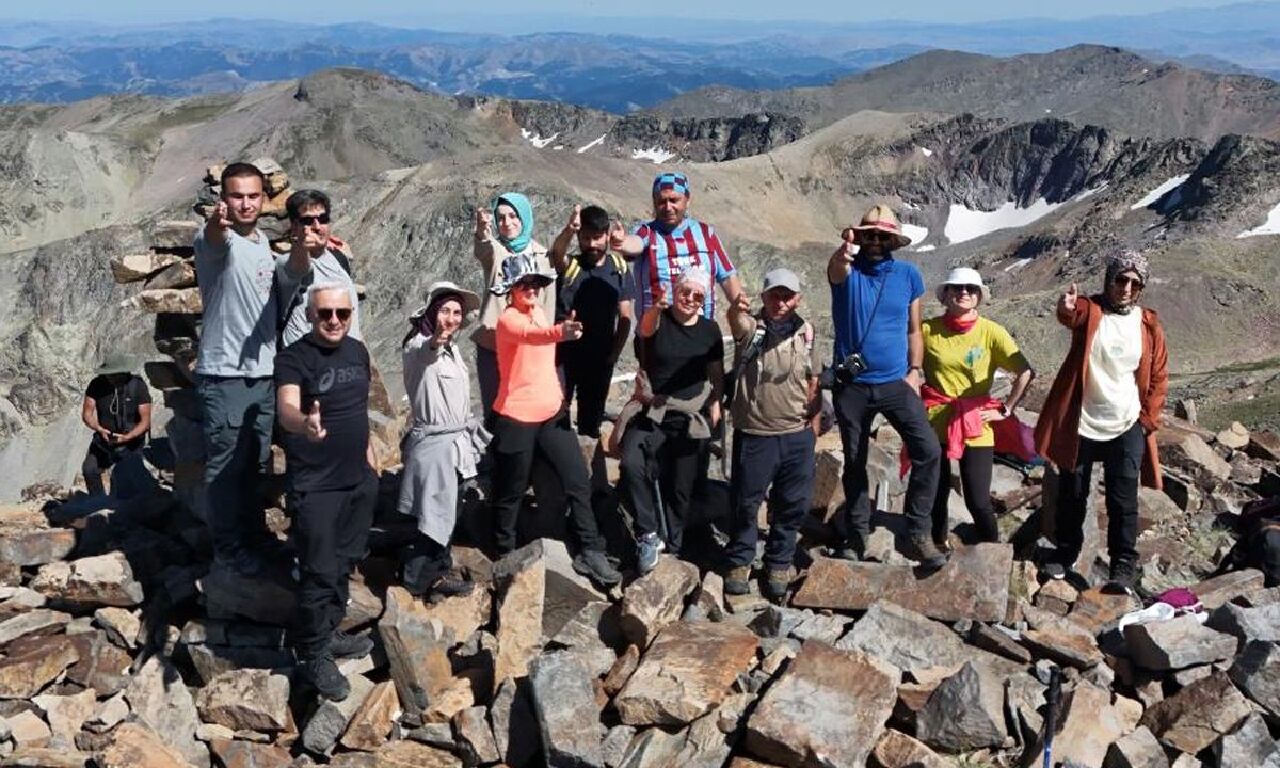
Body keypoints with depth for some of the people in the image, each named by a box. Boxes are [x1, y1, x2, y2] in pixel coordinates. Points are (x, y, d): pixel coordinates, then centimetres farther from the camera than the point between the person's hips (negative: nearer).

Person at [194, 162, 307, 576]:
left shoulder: (265, 243, 11)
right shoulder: (216, 239, -10)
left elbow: (291, 278, -7)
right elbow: (214, 240, -36)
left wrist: (301, 245, -30)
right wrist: (216, 221, -61)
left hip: (264, 372, 7)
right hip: (224, 375, -7)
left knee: (256, 463, 19)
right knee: (225, 465, 1)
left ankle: (255, 534, 33)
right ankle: (228, 549, 12)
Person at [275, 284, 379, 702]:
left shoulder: (358, 351, 5)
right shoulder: (294, 358, -17)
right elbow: (286, 408, -35)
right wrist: (304, 424, -56)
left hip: (359, 479, 7)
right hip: (315, 485, -7)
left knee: (345, 563, 19)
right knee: (319, 571, -3)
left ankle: (329, 632, 36)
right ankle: (313, 654, 13)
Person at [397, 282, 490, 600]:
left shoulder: (452, 348, 12)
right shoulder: (418, 345, -15)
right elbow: (422, 354, -42)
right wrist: (435, 341, -64)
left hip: (455, 441, 8)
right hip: (433, 443, -8)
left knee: (447, 512, 15)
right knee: (435, 514, -3)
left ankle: (438, 573, 27)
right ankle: (419, 580, 10)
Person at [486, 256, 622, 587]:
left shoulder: (538, 311, 8)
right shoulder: (508, 320, -16)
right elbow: (531, 334, -40)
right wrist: (558, 332, -60)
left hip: (552, 412, 7)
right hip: (516, 418, -7)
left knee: (578, 481, -1)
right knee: (511, 491, 7)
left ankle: (592, 552, 4)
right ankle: (505, 553, 25)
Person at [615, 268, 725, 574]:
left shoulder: (709, 330, 6)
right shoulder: (658, 319, -5)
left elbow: (716, 373, 13)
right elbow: (646, 328, -29)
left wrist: (715, 404, 0)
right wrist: (657, 307, -50)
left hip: (690, 416, 3)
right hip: (651, 411, -3)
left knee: (680, 486, 9)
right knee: (631, 464, -28)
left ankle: (671, 545, 29)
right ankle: (648, 533, -14)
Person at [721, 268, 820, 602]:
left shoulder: (806, 331, 7)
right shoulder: (751, 326, -6)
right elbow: (738, 322, -32)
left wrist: (814, 417, 8)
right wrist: (736, 309, -55)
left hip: (798, 435, 4)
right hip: (754, 434, -3)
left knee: (793, 505, 11)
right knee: (746, 503, 6)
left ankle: (778, 564, 28)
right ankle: (739, 562, 24)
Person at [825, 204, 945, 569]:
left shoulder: (908, 275, 2)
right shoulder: (848, 269, -6)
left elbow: (914, 329, 10)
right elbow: (836, 271, -33)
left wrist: (915, 370, -4)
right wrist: (843, 253, -56)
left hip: (896, 382, 1)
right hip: (852, 385, -1)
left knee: (928, 450, -16)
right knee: (854, 462, 12)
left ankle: (918, 535, -7)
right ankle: (855, 536, 26)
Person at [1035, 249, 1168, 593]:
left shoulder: (1149, 325, 2)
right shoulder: (1090, 310, -5)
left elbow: (1158, 377, 8)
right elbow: (1072, 315, -31)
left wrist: (1149, 419, 0)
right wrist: (1066, 307, -55)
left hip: (1126, 429, 1)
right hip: (1081, 426, -1)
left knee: (1123, 501, 0)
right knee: (1072, 494, 11)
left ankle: (1124, 566, 8)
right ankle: (1065, 552, 28)